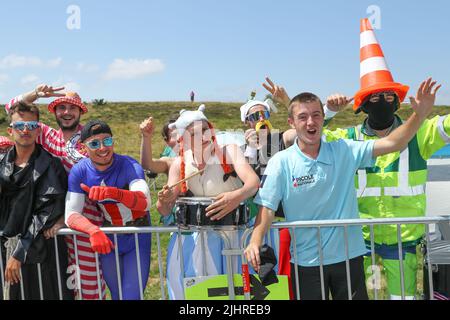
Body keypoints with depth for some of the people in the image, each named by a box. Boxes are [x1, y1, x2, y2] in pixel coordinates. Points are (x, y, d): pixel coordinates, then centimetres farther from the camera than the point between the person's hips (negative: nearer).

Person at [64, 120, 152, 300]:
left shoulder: (129, 166, -21)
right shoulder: (79, 172, -13)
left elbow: (145, 202, -37)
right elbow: (71, 214, -20)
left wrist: (115, 193, -57)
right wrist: (94, 231, -40)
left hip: (137, 239, -2)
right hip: (107, 241, 3)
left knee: (131, 296, -6)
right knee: (117, 295, 15)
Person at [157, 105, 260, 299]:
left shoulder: (229, 152, -10)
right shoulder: (179, 165, -2)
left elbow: (253, 181, -24)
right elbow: (165, 211, 1)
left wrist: (238, 196, -45)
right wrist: (164, 201, -23)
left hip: (234, 234, -2)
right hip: (194, 240, 2)